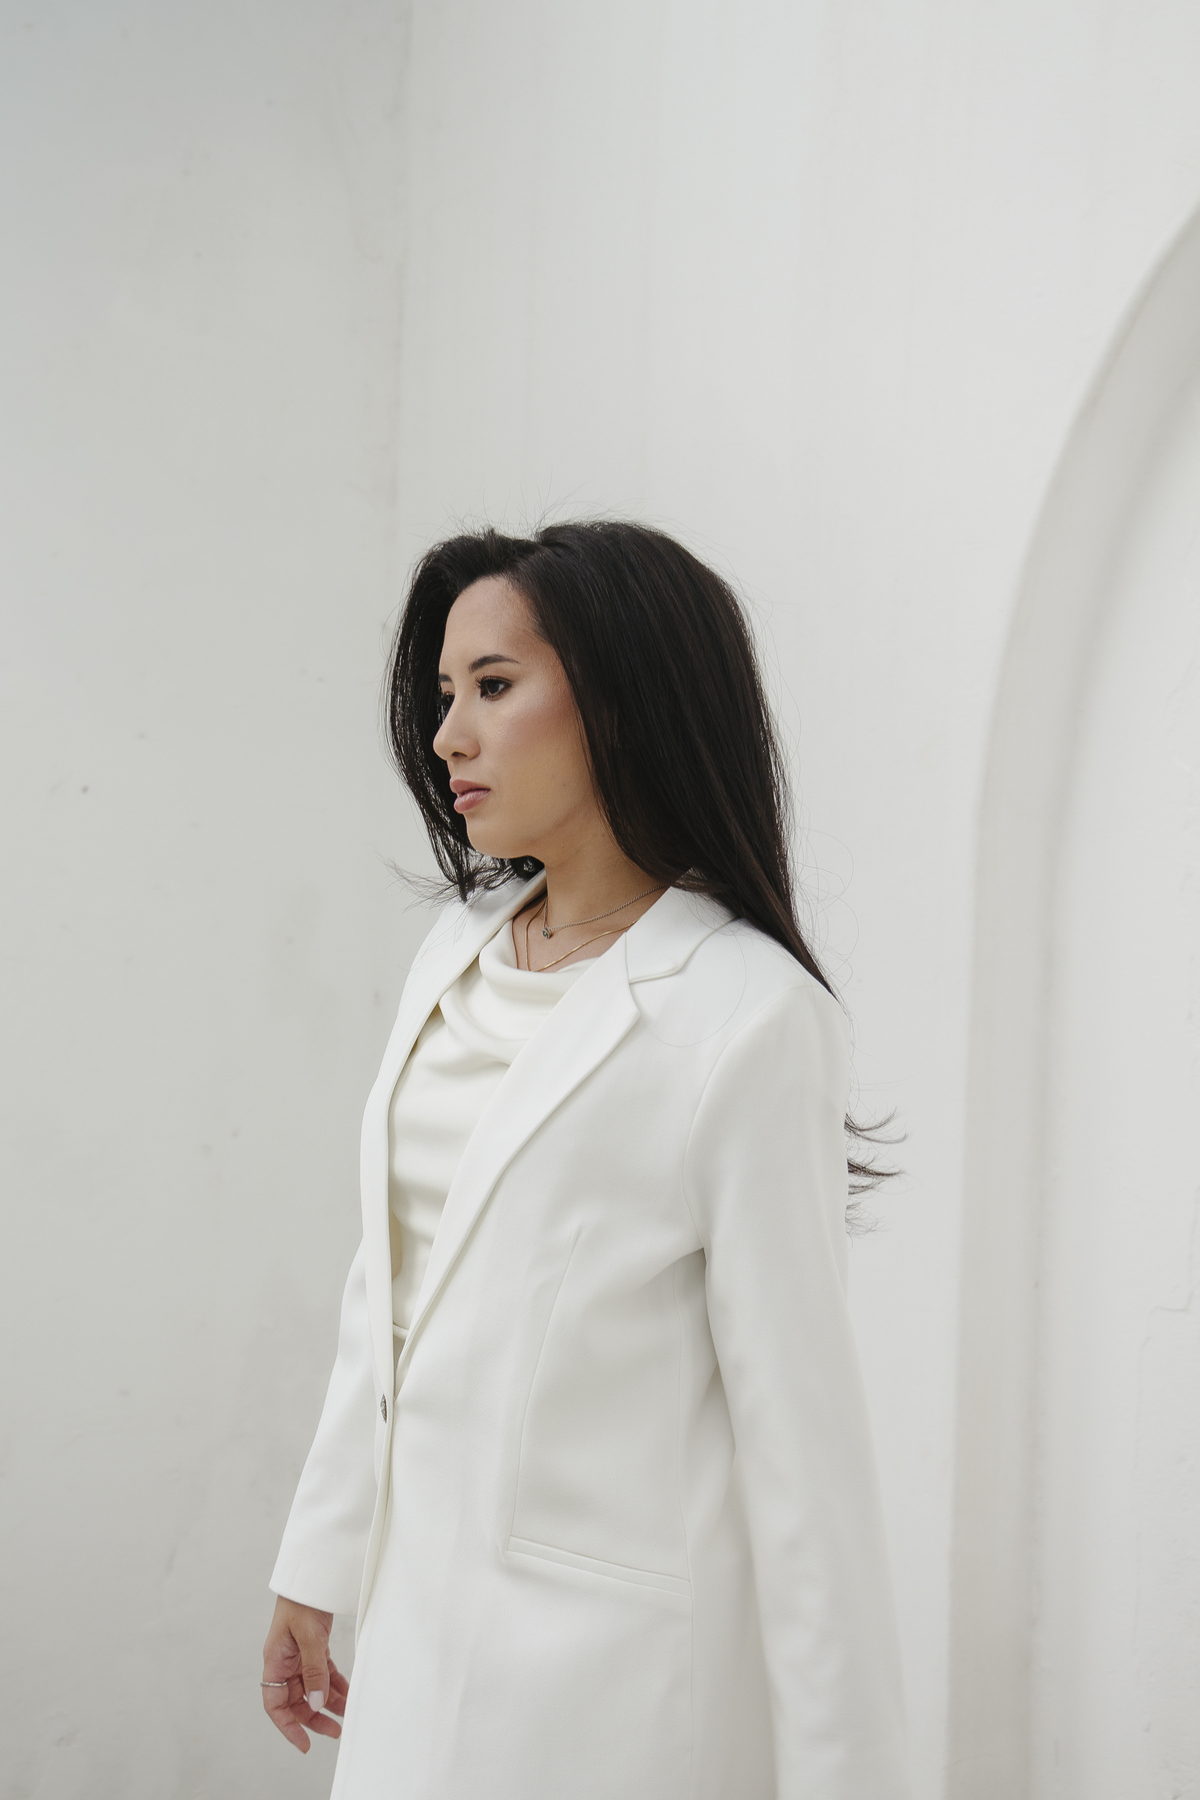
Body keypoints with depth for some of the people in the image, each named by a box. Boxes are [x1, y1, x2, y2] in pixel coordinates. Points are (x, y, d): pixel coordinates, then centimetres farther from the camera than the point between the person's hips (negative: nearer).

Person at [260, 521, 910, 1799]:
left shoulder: (745, 1014, -18)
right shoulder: (457, 956, 5)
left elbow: (798, 1412, -16)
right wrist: (320, 1566, 14)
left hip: (604, 1647, -6)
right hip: (424, 1618, 7)